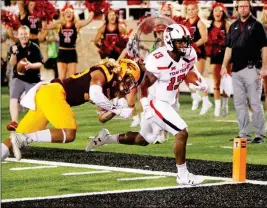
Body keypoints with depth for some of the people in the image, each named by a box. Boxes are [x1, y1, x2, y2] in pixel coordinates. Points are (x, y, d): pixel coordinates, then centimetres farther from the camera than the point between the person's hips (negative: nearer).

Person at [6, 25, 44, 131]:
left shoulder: (34, 47, -6)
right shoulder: (14, 47, 2)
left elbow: (40, 64, -8)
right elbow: (12, 63, -6)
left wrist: (31, 65, -28)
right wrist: (14, 53, -24)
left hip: (33, 79, -1)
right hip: (18, 77, 1)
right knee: (13, 97, -19)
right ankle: (14, 122, -28)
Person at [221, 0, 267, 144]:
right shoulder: (234, 26, 15)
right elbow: (229, 47, 18)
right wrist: (224, 65, 9)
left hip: (251, 68, -6)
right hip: (236, 70, 6)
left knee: (255, 103, -4)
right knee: (239, 103, 8)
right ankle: (244, 134, 13)